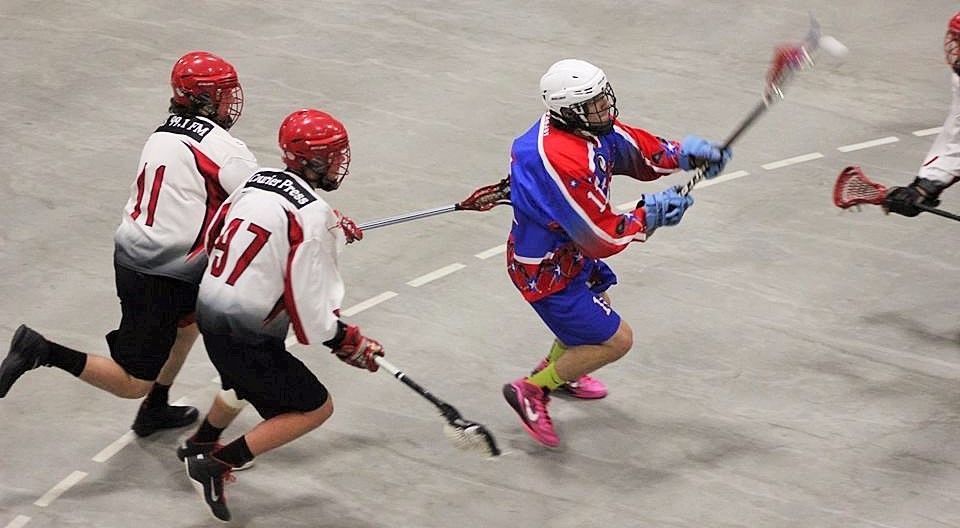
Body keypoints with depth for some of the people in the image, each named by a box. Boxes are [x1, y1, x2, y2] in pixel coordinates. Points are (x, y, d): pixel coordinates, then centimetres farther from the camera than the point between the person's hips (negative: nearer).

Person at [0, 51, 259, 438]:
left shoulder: (163, 134, 7)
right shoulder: (223, 148, -16)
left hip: (131, 257, 9)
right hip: (161, 281, -9)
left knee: (190, 318, 33)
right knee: (134, 383, 0)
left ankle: (155, 411, 41)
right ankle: (43, 352, -10)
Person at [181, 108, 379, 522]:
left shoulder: (257, 183, 3)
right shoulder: (312, 213, -21)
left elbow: (215, 236, 15)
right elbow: (310, 302, -23)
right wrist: (348, 343, -8)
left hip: (210, 312, 9)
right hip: (246, 337, -9)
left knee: (245, 385, 37)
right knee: (316, 408, 2)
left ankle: (199, 445, 60)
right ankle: (215, 466, 0)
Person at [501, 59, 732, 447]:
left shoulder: (589, 124, -10)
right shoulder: (563, 163, -38)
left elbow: (638, 150, 6)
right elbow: (601, 238, -29)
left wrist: (684, 153, -12)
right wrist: (649, 216, -16)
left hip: (569, 251, 10)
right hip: (546, 274, -10)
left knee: (597, 307, 33)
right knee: (615, 340, -1)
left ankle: (557, 368, 59)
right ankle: (532, 390, 12)